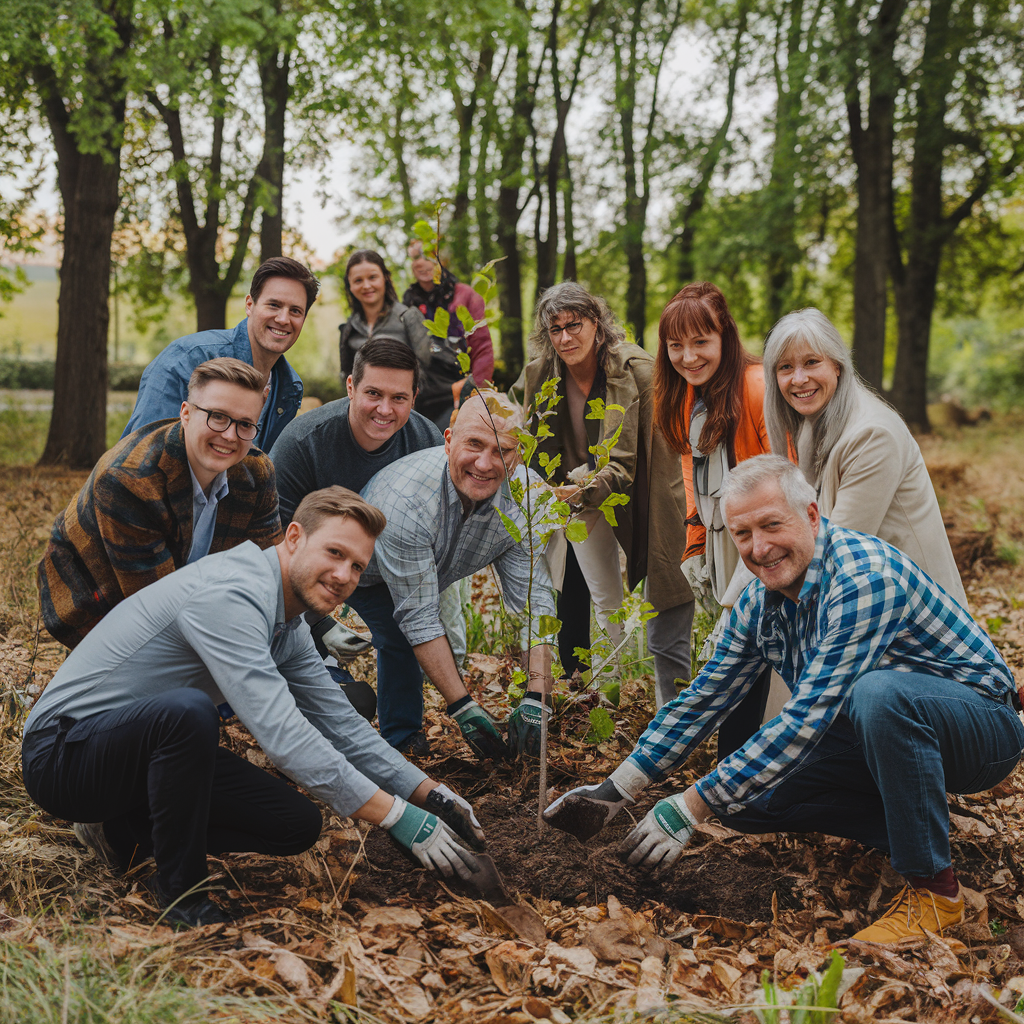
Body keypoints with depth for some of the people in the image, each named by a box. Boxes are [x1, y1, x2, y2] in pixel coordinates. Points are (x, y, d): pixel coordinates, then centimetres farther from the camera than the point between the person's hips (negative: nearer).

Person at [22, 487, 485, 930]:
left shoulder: (288, 629, 4)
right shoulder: (229, 595, -27)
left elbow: (340, 723, 9)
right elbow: (280, 733, -34)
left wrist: (432, 794, -2)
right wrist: (400, 816, -32)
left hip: (149, 738, 9)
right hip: (64, 749, -9)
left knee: (297, 825, -1)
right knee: (188, 710, -38)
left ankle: (128, 832, 9)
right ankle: (180, 890, -16)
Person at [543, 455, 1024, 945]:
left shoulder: (864, 576, -28)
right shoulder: (758, 603, -2)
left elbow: (807, 717, -33)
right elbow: (701, 700, 7)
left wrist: (689, 808, -31)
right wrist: (615, 792, 0)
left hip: (981, 725, -7)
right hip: (875, 734, 7)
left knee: (878, 692, -39)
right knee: (742, 795, -7)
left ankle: (933, 888, -21)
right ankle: (907, 833, 2)